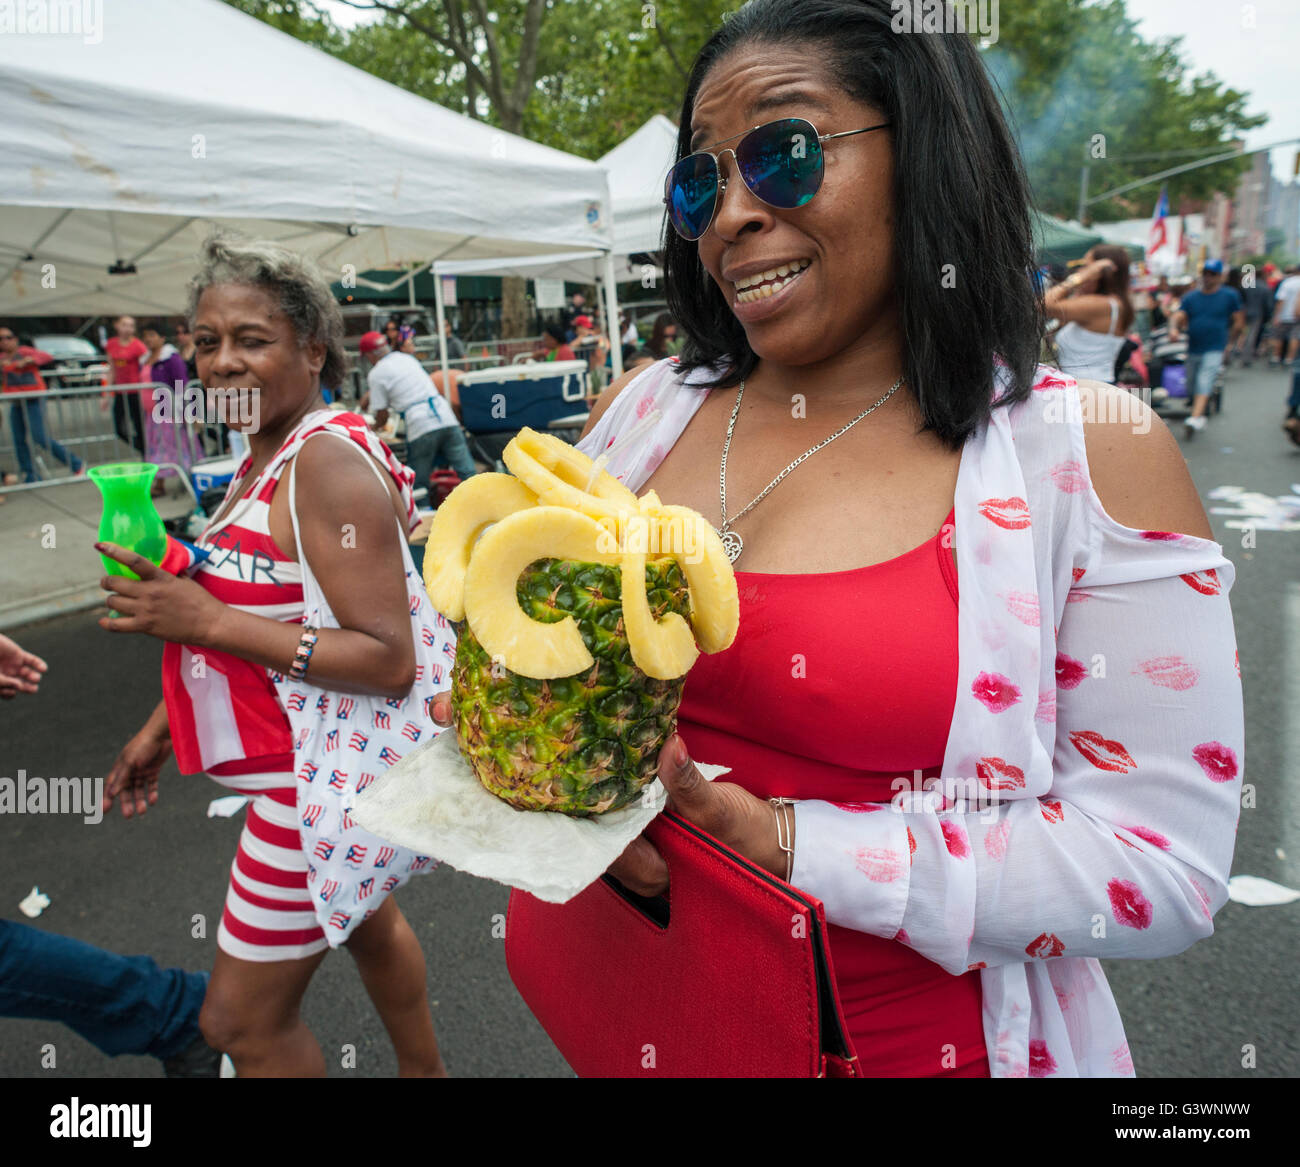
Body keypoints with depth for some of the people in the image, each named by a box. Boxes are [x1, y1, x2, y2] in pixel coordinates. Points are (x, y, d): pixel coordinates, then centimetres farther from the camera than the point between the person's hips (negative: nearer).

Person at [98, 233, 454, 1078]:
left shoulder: (327, 460, -23)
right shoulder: (270, 454, 7)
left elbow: (388, 659, -29)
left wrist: (204, 619, -29)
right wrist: (165, 725, 15)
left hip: (338, 769, -10)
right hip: (325, 756, 10)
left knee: (242, 1018, 4)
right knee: (364, 920, 30)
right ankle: (425, 1071, 56)